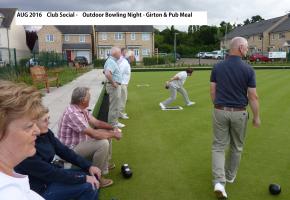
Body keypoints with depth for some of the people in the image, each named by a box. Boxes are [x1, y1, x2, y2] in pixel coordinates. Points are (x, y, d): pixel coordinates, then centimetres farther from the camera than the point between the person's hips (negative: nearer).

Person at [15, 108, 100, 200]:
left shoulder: (46, 133, -5)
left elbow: (64, 151, 1)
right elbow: (50, 173, -25)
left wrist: (89, 166, -6)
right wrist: (84, 178, -21)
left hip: (51, 174, 8)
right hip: (40, 189, -8)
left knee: (92, 175, 3)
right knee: (89, 186, -18)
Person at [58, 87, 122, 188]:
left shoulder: (82, 109, 0)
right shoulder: (73, 114, -31)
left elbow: (96, 122, 8)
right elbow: (94, 134, -33)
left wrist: (113, 128, -7)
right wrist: (114, 134, -19)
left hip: (81, 140, 10)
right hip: (72, 149, -10)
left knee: (107, 133, 12)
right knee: (103, 143, -27)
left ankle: (105, 163, 26)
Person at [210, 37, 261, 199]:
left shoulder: (217, 67, -3)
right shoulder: (248, 69, -11)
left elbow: (213, 91, 0)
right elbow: (253, 97, -9)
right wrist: (257, 117, 2)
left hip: (220, 112, 1)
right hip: (239, 113, -1)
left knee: (218, 146, 8)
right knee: (237, 147, 19)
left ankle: (219, 181, -6)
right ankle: (230, 176, 35)